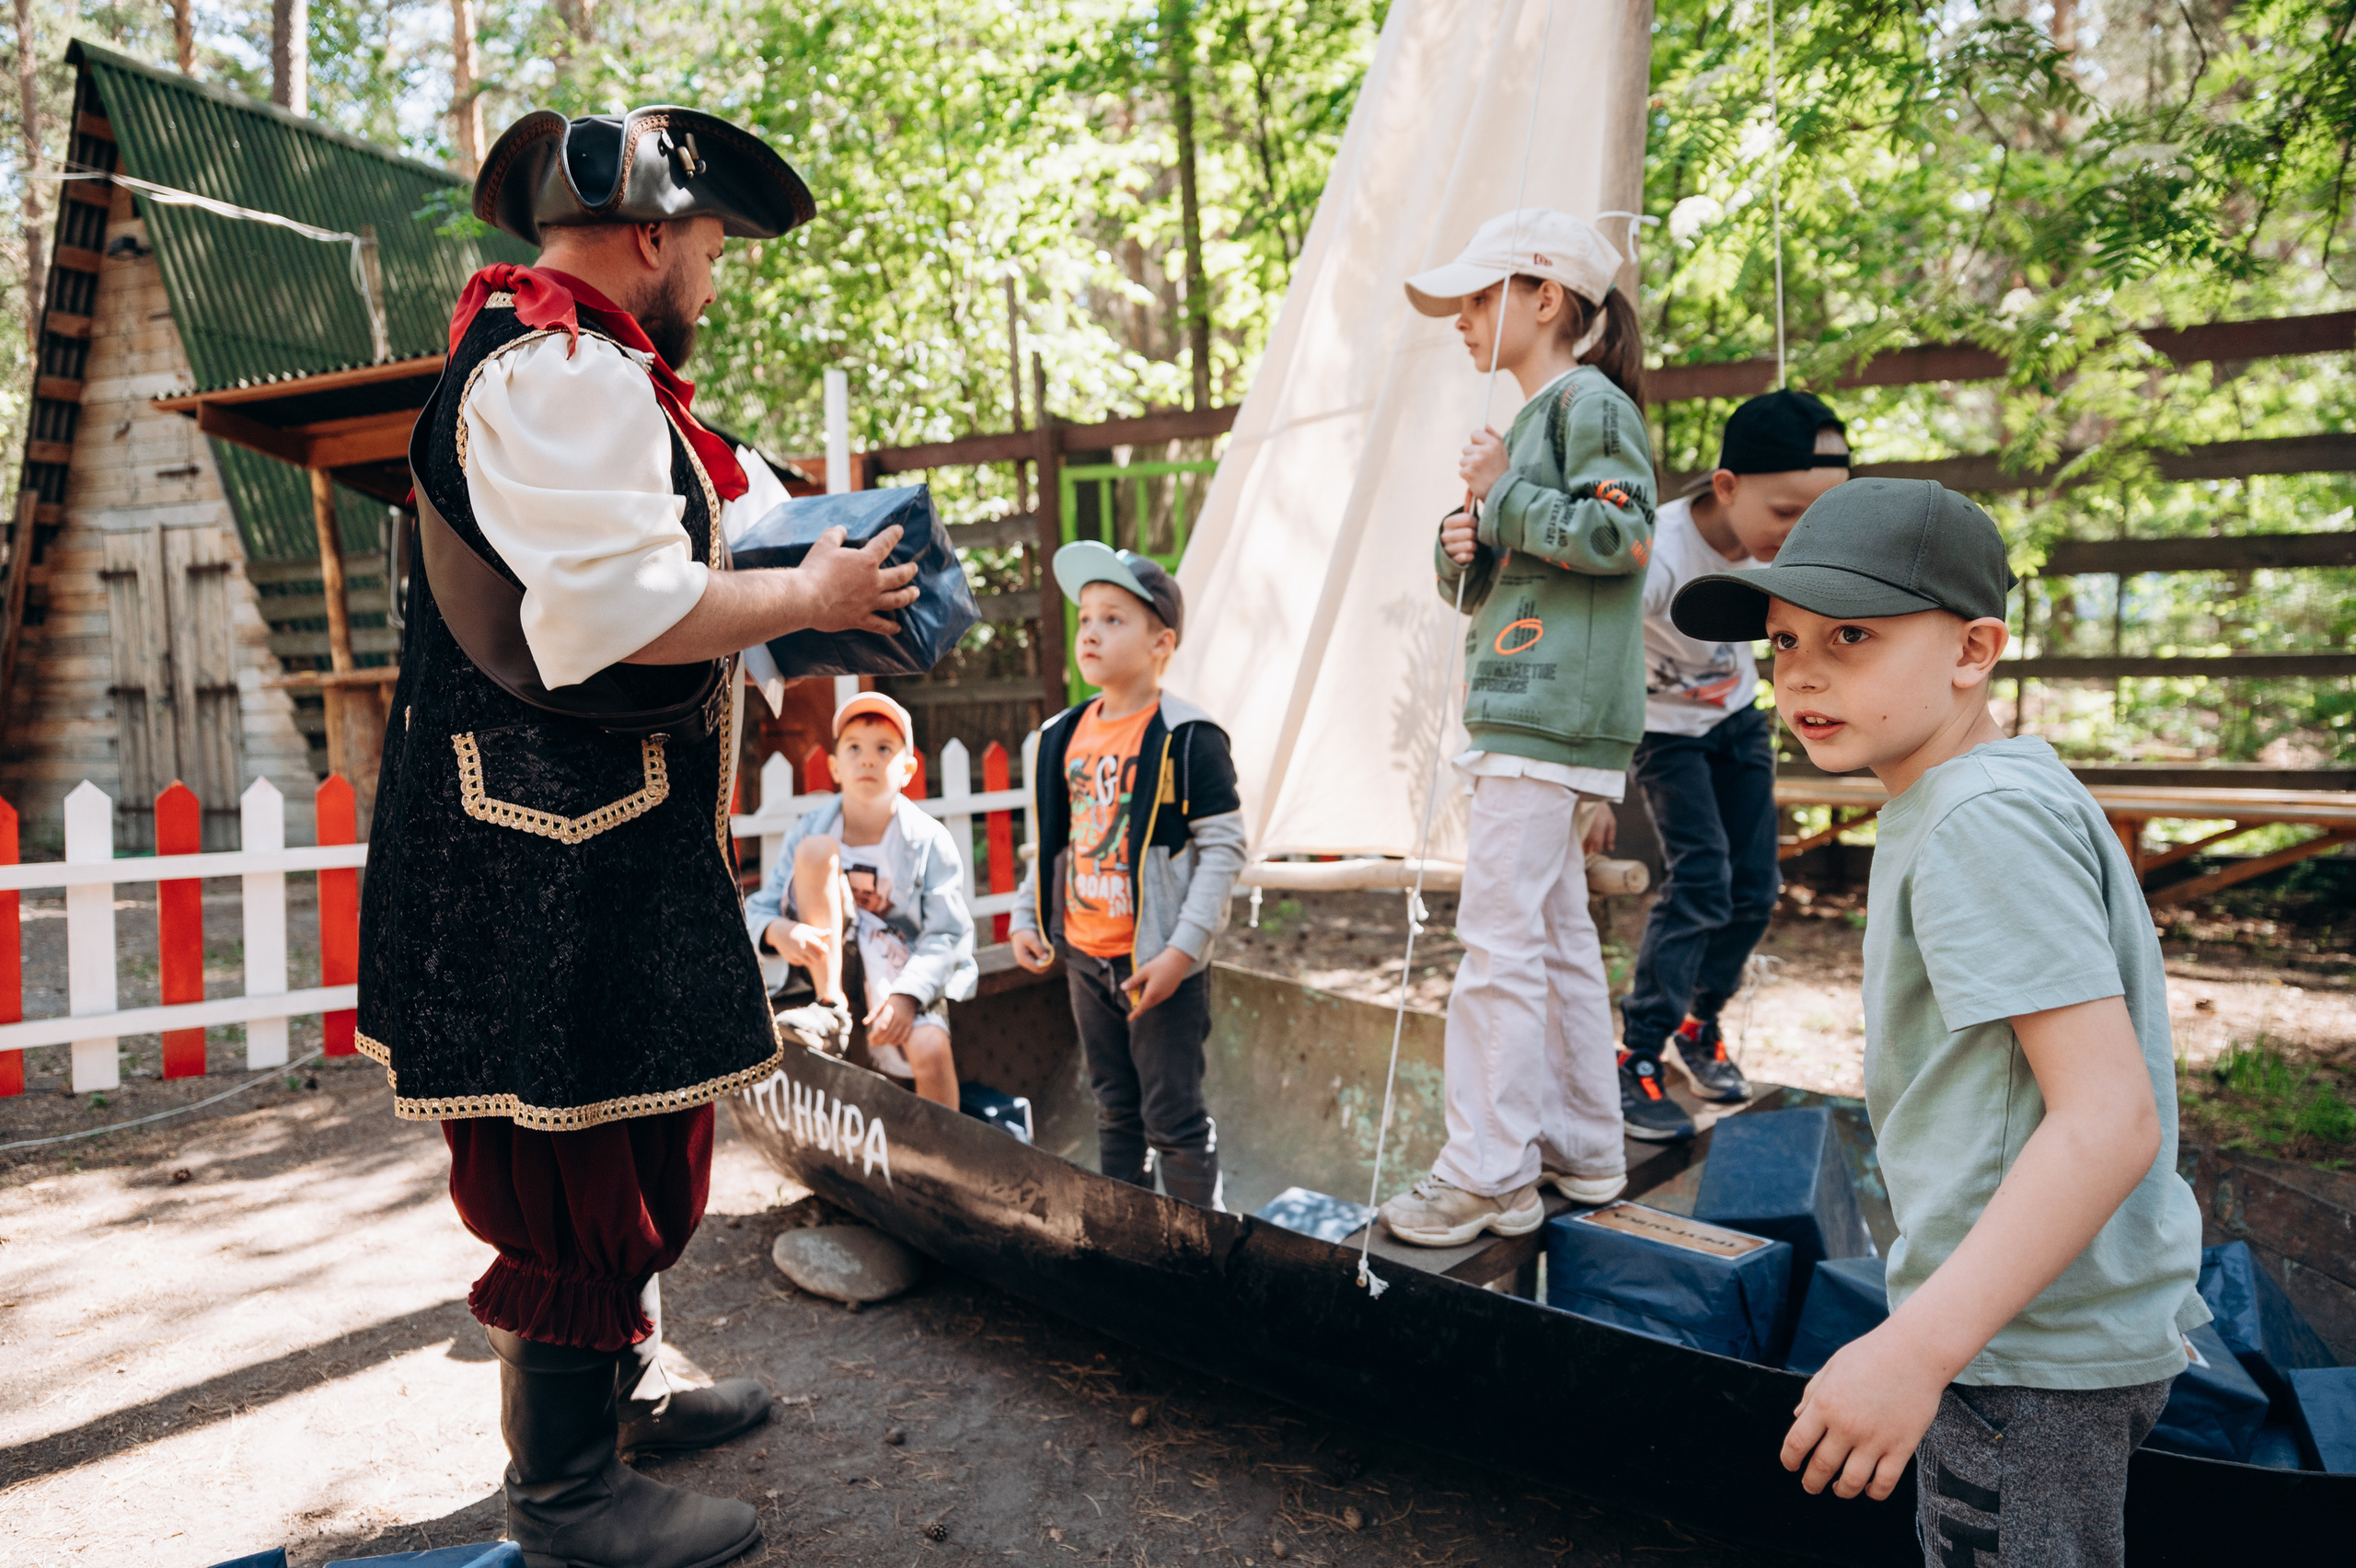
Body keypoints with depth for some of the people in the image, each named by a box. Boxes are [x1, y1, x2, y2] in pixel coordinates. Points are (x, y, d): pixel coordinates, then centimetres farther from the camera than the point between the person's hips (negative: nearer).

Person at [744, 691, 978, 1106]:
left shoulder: (930, 841, -8)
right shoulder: (809, 829, -3)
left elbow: (946, 935, -12)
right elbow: (757, 909, -3)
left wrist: (906, 996, -27)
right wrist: (778, 930, -28)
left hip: (903, 973, -1)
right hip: (830, 958, 2)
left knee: (930, 1050, -32)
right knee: (816, 849, -19)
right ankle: (831, 1010, -18)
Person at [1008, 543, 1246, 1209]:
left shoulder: (1189, 738, -14)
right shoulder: (1064, 735, 6)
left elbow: (1223, 846, -16)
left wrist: (1181, 951, -20)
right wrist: (1026, 916, 11)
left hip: (1161, 961, -6)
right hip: (1086, 957, 6)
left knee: (1173, 1116, 3)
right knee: (1116, 1110, 18)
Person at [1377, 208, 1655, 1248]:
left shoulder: (1589, 401, -5)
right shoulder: (1533, 418, 24)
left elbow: (1619, 535, -19)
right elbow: (1482, 587, 24)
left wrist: (1503, 498, -11)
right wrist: (1463, 549, 3)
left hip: (1551, 712, -10)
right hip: (1526, 709, 10)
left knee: (1499, 938, -10)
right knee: (1557, 935, 13)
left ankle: (1489, 1174, -4)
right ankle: (1581, 1149, 22)